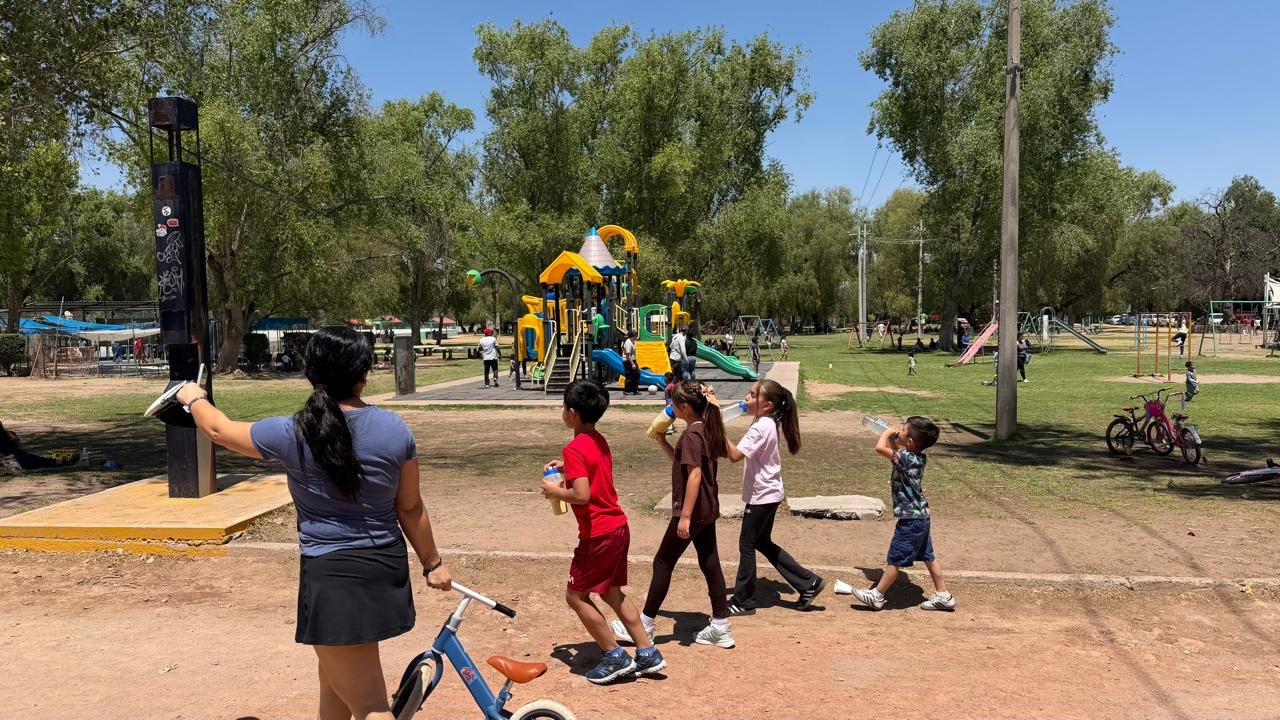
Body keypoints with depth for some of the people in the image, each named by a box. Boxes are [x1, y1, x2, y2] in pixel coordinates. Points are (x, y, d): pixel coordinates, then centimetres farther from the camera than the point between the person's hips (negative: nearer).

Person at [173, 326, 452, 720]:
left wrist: (193, 398, 29)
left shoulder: (292, 434, -12)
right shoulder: (395, 430, -5)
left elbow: (219, 430, 8)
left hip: (333, 574, -5)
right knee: (336, 679, 28)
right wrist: (432, 563, 16)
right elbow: (410, 508, 3)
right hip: (387, 566, 5)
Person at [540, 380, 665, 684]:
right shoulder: (599, 441, 10)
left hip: (598, 535, -9)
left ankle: (615, 657, 10)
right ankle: (647, 653, 22)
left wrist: (555, 491, -10)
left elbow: (581, 495, -26)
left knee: (576, 595, 6)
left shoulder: (574, 448, -18)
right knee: (611, 592, 20)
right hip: (618, 527, 9)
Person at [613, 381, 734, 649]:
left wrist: (685, 516, -26)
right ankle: (721, 627, 17)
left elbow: (695, 475, -26)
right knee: (710, 565, 12)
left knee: (662, 564, 2)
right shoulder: (707, 429, 10)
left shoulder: (692, 434, -19)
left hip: (692, 511, -9)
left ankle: (645, 626, 12)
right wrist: (662, 441, 9)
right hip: (708, 509, 9)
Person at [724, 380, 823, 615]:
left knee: (747, 544, 2)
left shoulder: (760, 428, -22)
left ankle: (744, 602, 13)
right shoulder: (769, 423, 8)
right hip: (768, 493, 10)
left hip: (761, 495, -10)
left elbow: (736, 455, -30)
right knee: (763, 543, 19)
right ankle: (808, 582, 22)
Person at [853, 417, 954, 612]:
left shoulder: (906, 457, -24)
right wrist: (892, 437, 9)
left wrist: (888, 432, -10)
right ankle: (943, 596, 26)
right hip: (922, 516, 9)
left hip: (910, 519, -9)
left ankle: (876, 596, 11)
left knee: (895, 558, 1)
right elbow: (896, 450, 22)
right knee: (928, 557, 18)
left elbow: (880, 447, -26)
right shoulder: (920, 457, 2)